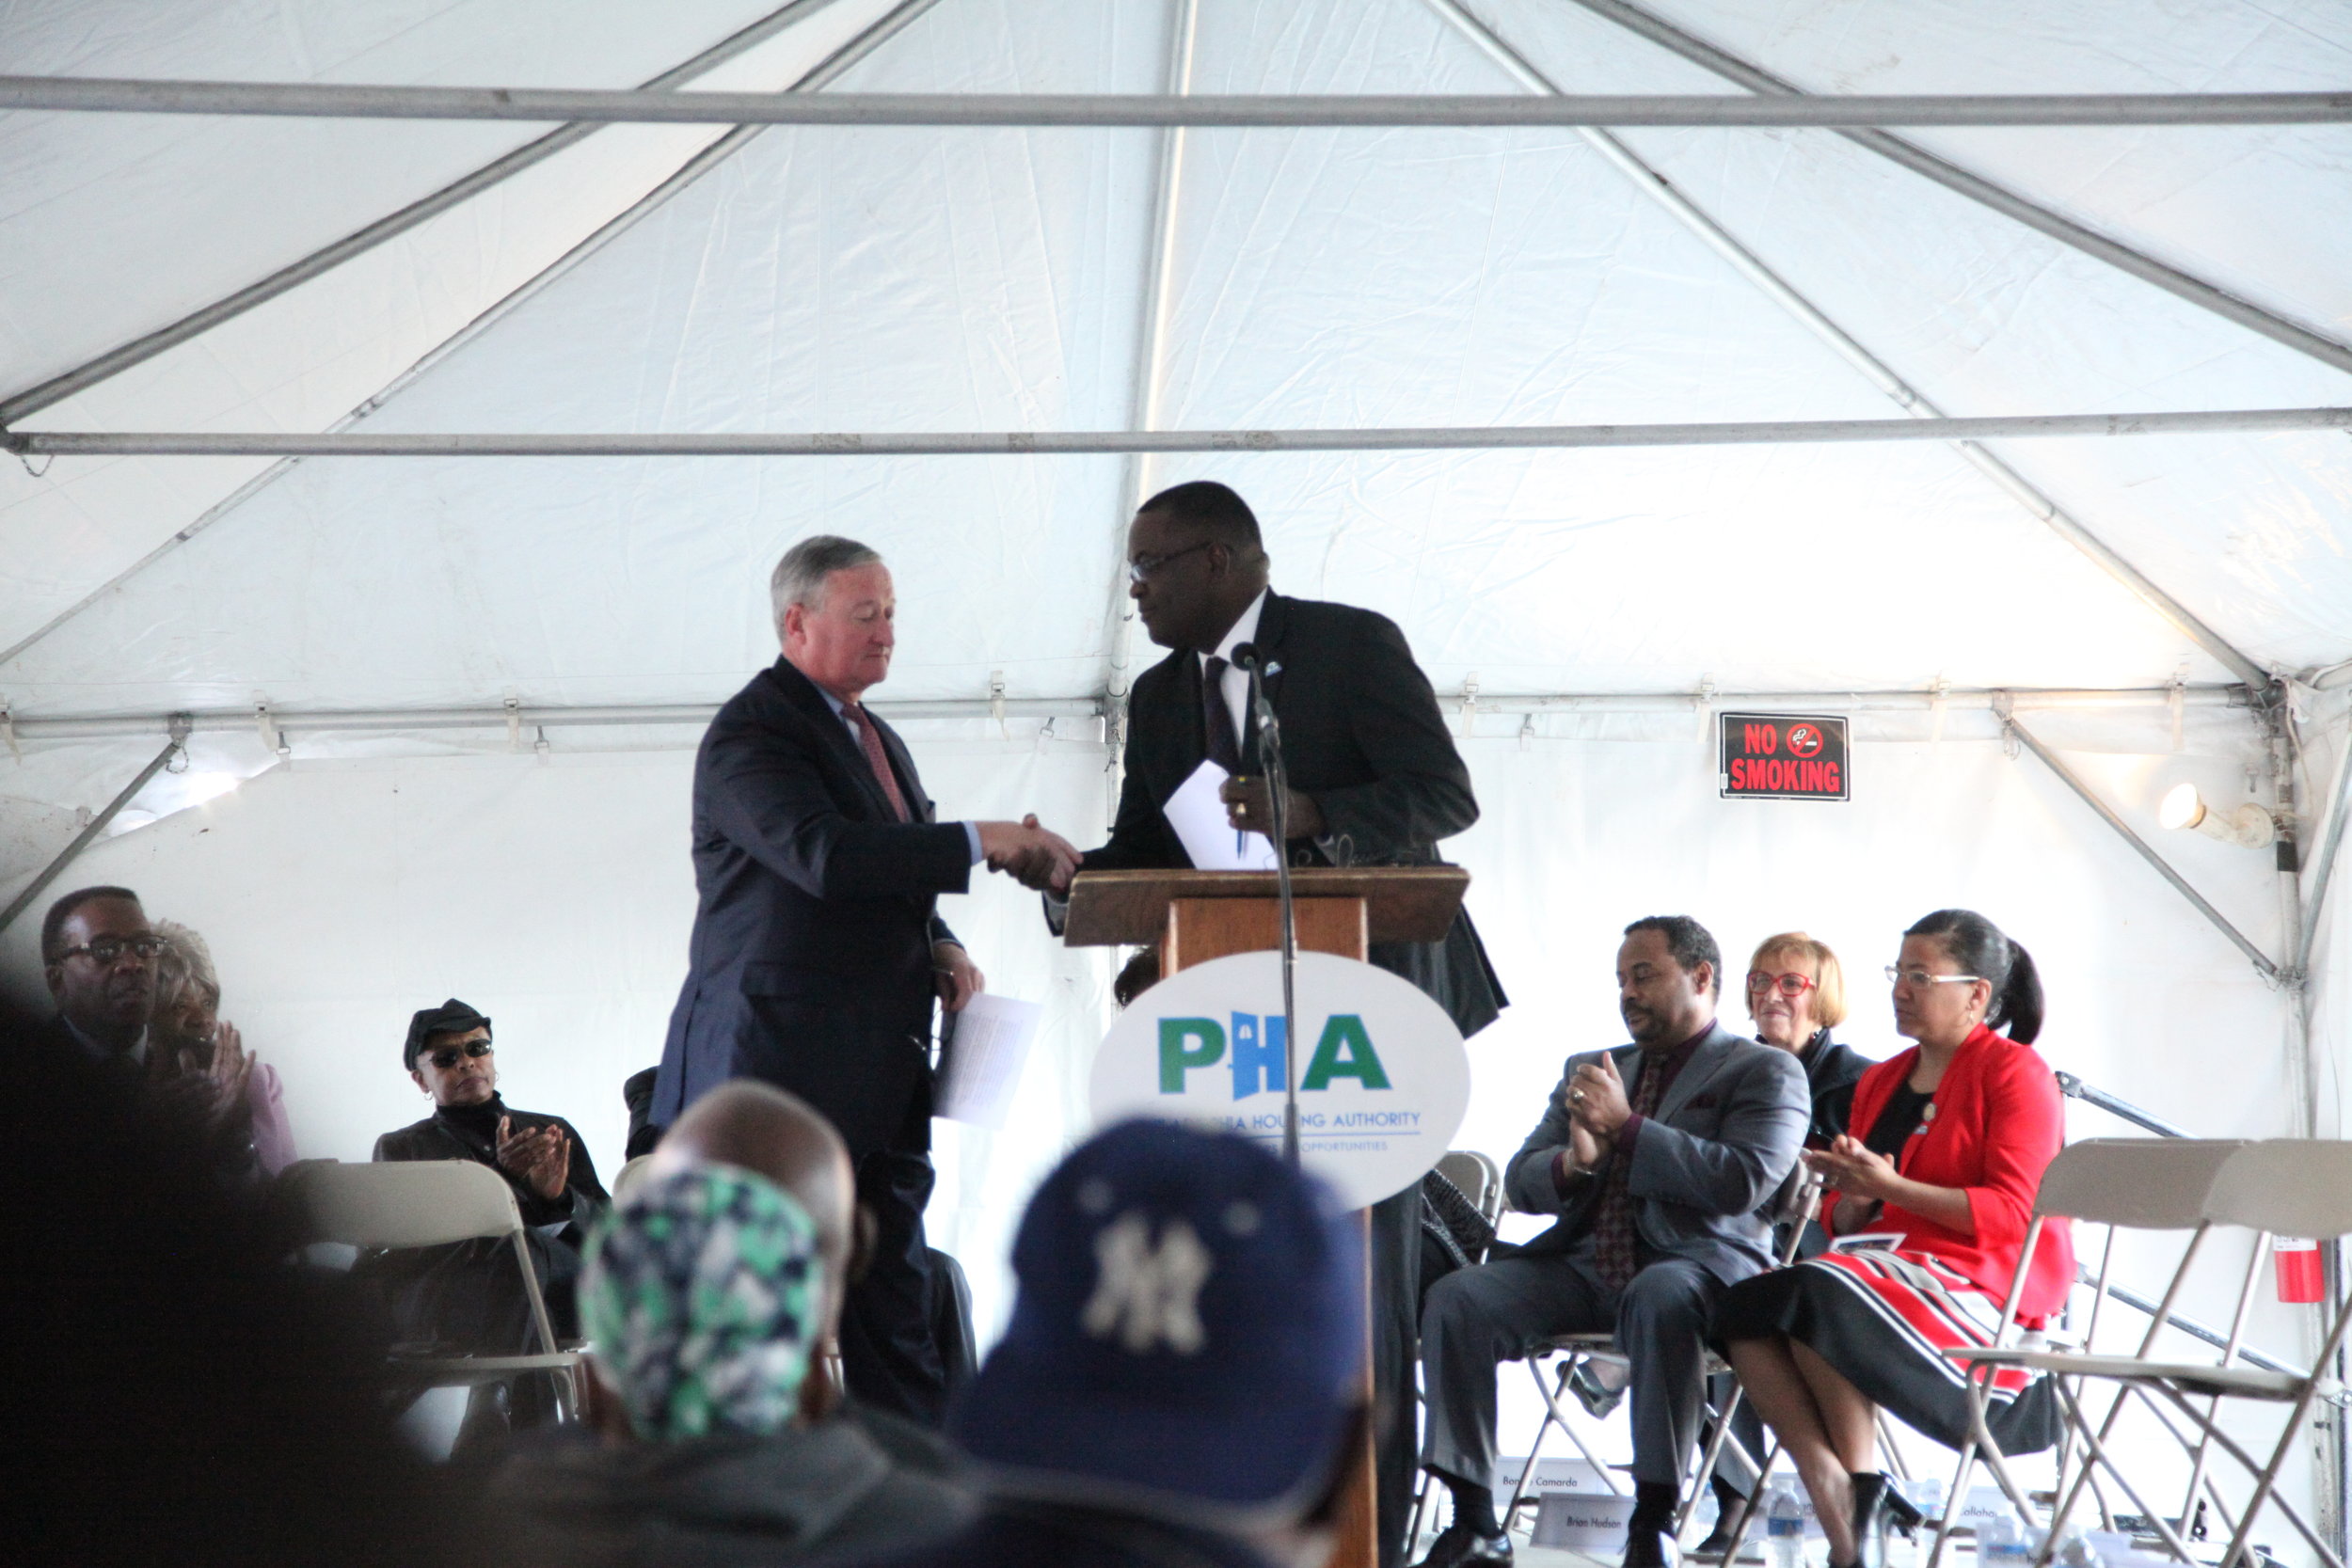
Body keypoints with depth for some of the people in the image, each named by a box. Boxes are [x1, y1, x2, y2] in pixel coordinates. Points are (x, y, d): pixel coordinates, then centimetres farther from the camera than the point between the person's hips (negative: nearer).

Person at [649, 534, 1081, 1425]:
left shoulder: (878, 740, 19)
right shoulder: (751, 733, -9)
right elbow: (825, 856, -25)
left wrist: (940, 949, 8)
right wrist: (982, 842, -23)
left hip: (879, 1081, 9)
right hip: (778, 1067, -8)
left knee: (896, 1310, 10)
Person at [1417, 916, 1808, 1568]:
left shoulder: (1766, 1071, 7)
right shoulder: (1590, 1071, 24)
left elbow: (1743, 1183, -11)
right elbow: (1520, 1182, 17)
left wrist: (1626, 1127, -13)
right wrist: (1573, 1161, -6)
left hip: (1693, 1264, -5)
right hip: (1582, 1265, 5)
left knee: (1660, 1299, -39)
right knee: (1455, 1300, -19)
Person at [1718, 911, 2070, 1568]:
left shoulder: (2014, 1072, -1)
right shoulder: (1880, 1082, 20)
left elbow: (2011, 1213, -12)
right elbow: (1843, 1221, 21)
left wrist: (1891, 1187, -17)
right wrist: (1851, 1198, -3)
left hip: (1986, 1287, -7)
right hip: (1892, 1266, 7)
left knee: (1813, 1294, -31)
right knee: (1748, 1305, -21)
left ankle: (1864, 1485, -18)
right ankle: (1831, 1488, -32)